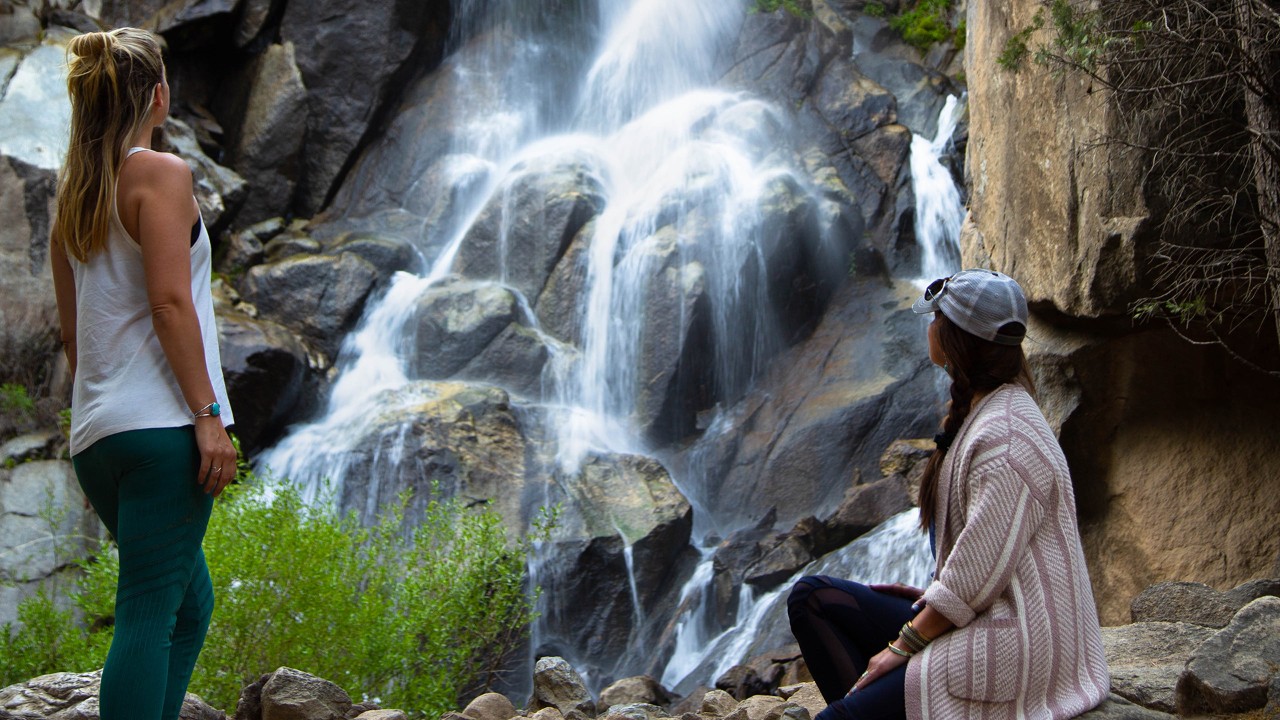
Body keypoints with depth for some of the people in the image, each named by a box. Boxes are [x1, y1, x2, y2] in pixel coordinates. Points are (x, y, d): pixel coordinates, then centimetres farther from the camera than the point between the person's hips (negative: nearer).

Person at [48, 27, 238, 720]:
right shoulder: (160, 173, -5)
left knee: (190, 602, 18)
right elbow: (169, 301, -15)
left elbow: (71, 328, 20)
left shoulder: (74, 192, 18)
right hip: (160, 424, -8)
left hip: (96, 432, 8)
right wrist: (208, 415, -15)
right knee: (148, 614, -8)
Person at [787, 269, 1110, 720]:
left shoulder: (1006, 441, -22)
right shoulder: (978, 413, 10)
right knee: (810, 597, 6)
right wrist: (935, 594, 11)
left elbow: (980, 574, -22)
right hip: (976, 619, 10)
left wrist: (902, 647, -15)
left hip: (1010, 649, -10)